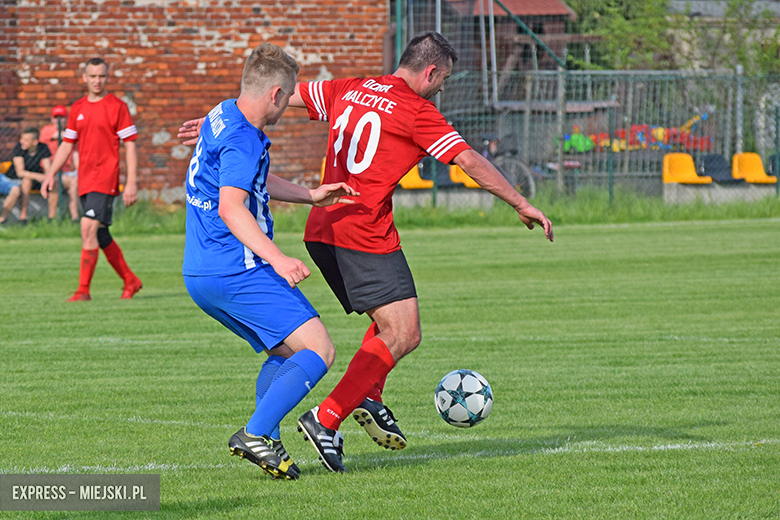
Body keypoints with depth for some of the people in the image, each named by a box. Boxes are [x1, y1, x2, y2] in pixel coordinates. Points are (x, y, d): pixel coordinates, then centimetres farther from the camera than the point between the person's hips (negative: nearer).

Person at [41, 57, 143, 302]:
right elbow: (67, 144, 20)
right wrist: (51, 174, 11)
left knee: (89, 229, -16)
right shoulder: (77, 109, 13)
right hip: (84, 180, 6)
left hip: (105, 178, -6)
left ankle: (83, 290, -15)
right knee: (100, 237, 9)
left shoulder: (117, 106, -3)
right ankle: (130, 281, 24)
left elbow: (130, 145, -4)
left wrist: (131, 183, -11)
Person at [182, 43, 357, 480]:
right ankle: (256, 434, -19)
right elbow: (230, 207, -31)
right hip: (237, 271, -10)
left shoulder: (222, 117, 15)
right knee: (318, 350, -10)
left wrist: (311, 196, 33)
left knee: (285, 352, 22)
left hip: (200, 275, 10)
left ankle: (267, 444, 9)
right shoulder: (242, 140, -18)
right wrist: (278, 259, -38)